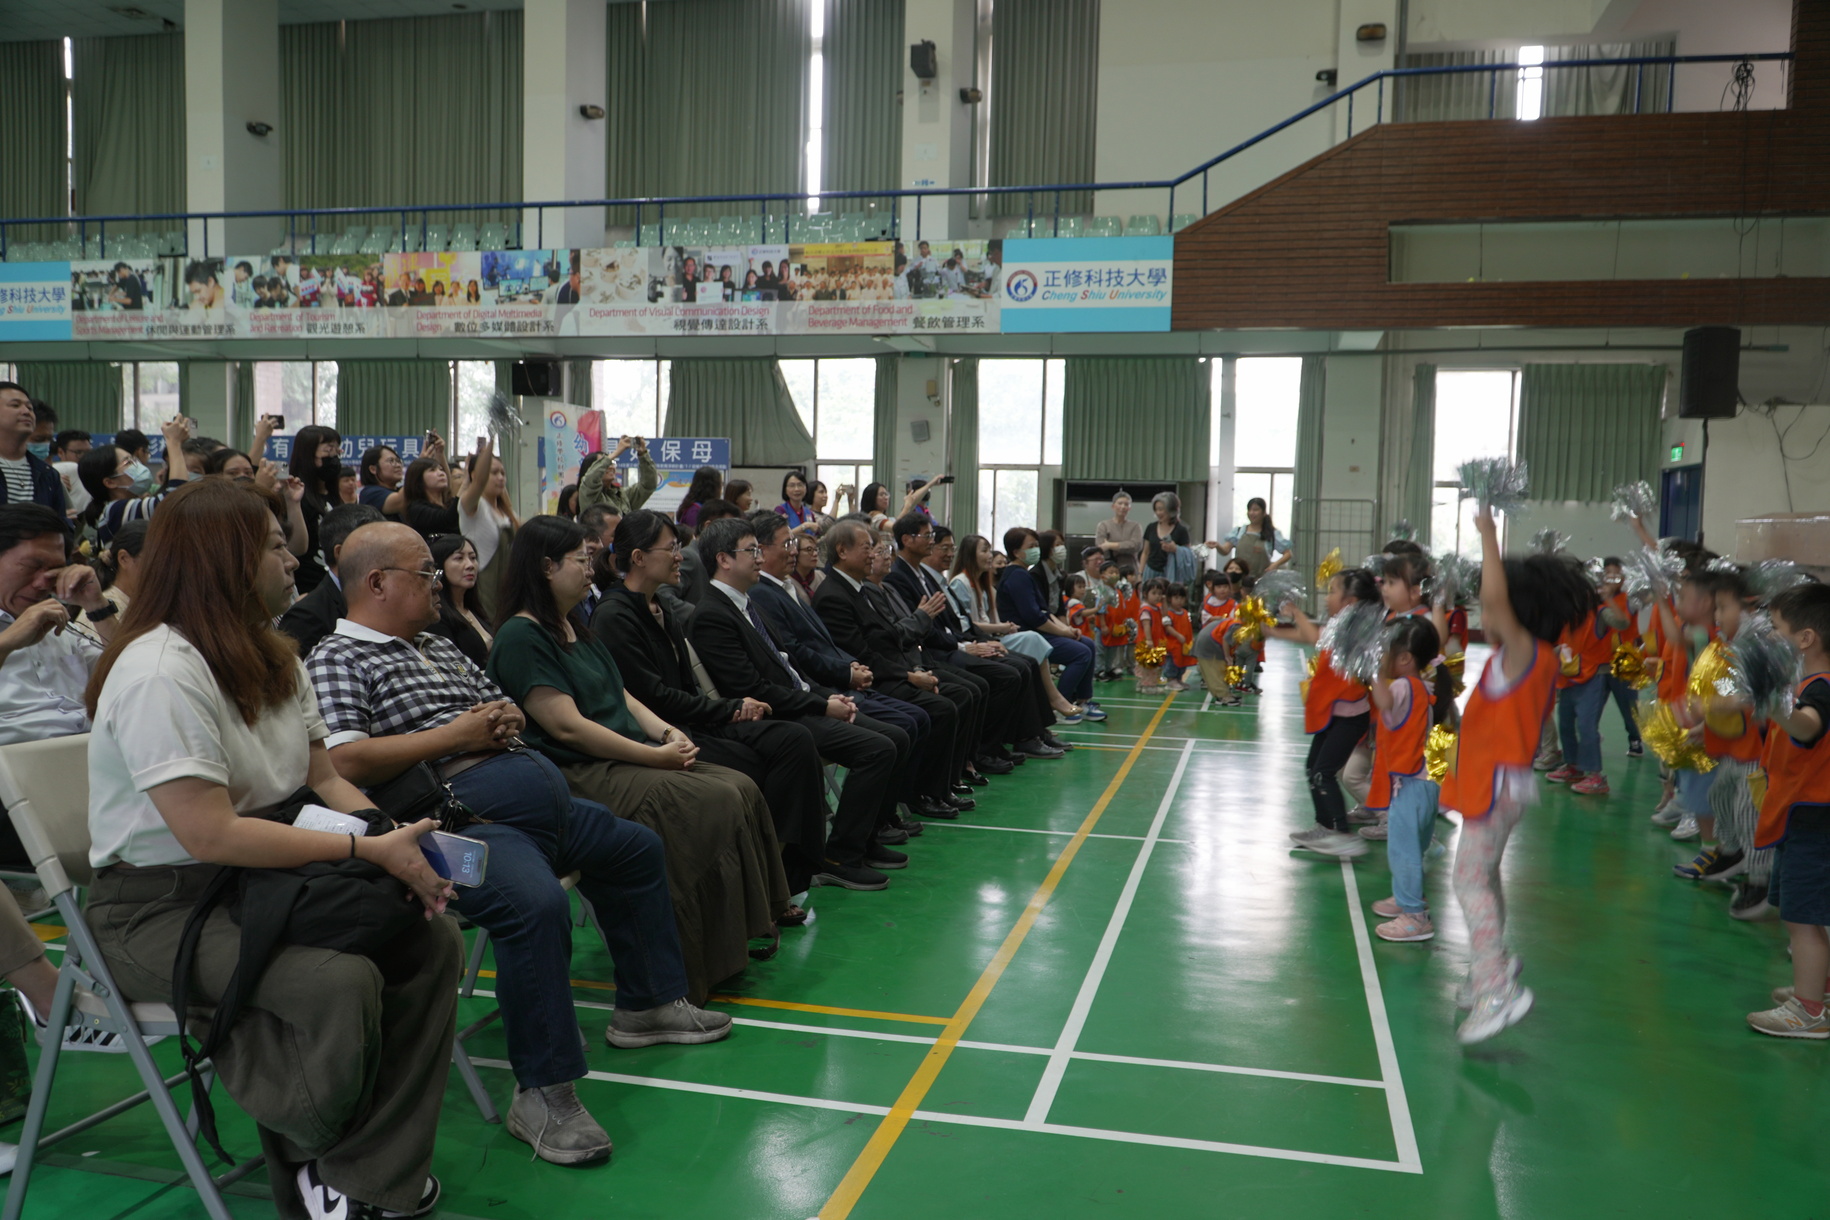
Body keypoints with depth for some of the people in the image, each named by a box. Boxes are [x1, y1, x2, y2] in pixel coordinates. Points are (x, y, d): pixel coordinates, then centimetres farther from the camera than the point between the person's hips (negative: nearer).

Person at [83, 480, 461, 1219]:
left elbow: (323, 779, 9)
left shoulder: (270, 658, 9)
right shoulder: (159, 672, -21)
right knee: (339, 981, -32)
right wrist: (368, 850, -25)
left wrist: (392, 839, -12)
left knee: (433, 940, -14)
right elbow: (210, 834, -27)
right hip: (159, 905, -8)